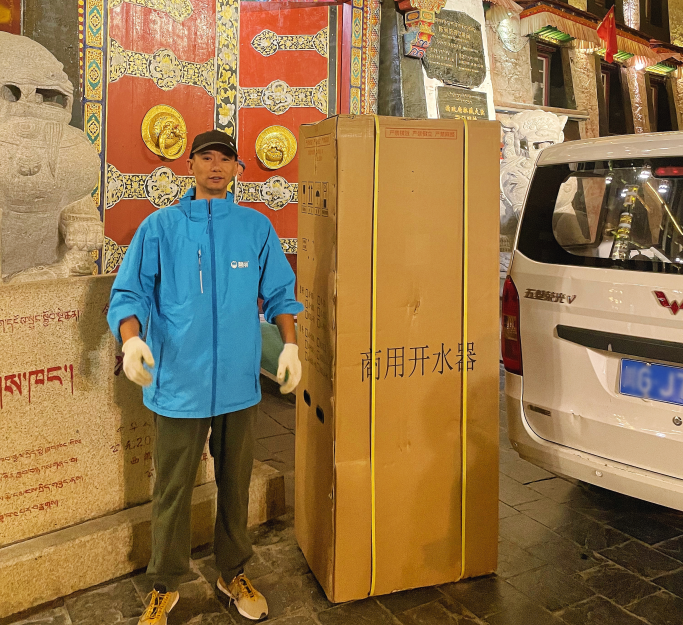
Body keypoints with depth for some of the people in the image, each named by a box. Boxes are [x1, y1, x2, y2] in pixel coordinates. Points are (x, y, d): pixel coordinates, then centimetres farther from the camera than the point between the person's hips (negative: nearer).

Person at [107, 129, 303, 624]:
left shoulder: (257, 227, 5)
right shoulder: (160, 226, 1)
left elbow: (279, 292, 10)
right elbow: (130, 292, -1)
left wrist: (290, 344, -2)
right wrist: (132, 338, -20)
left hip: (239, 383, 2)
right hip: (179, 383, -1)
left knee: (236, 485, 15)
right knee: (172, 491, 8)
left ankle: (234, 574, 35)